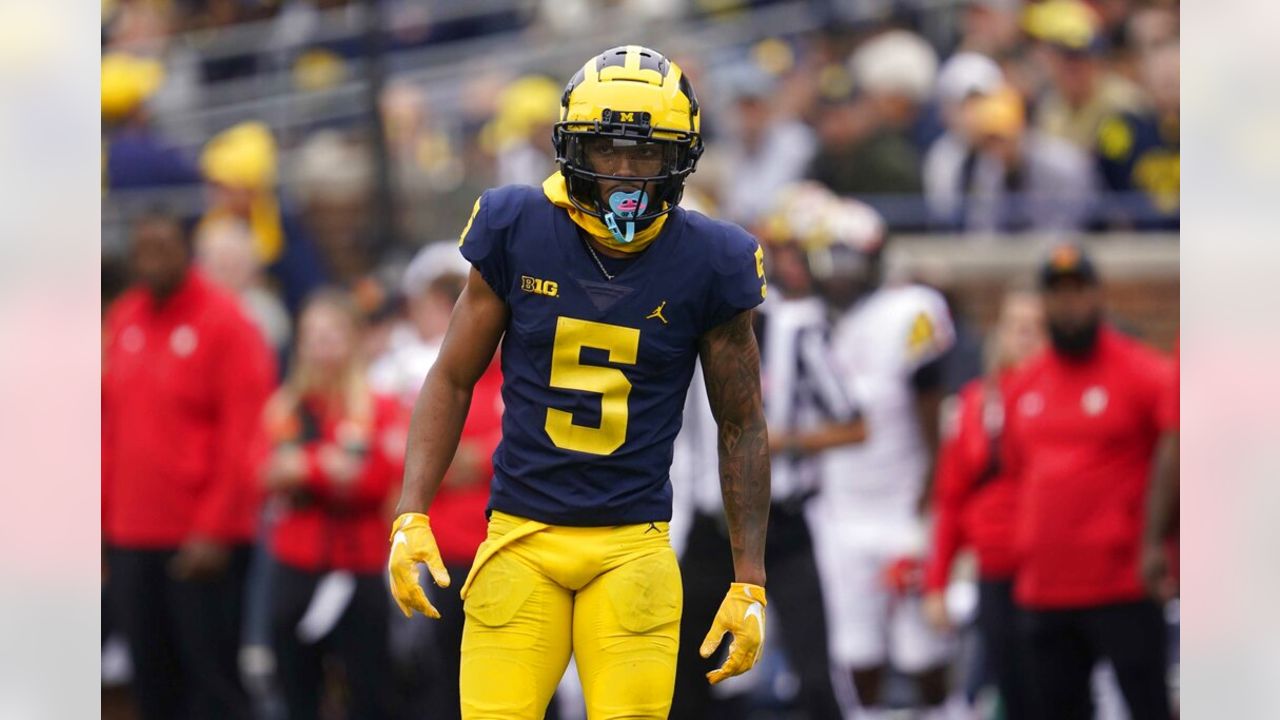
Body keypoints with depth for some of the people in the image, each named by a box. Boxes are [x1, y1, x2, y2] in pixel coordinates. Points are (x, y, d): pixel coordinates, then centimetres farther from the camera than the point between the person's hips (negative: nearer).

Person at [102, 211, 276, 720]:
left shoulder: (225, 323, -6)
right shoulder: (122, 320, 11)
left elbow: (241, 435, -10)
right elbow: (111, 427, 15)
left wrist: (214, 529, -15)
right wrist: (105, 517, 11)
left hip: (202, 543, -6)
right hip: (132, 539, 6)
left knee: (211, 677, -5)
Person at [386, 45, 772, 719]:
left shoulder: (705, 264, -2)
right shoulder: (516, 233, -2)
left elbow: (741, 428, 7)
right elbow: (451, 382, 7)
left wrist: (748, 583, 5)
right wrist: (411, 518, -2)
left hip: (632, 548, 0)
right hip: (520, 536, 0)